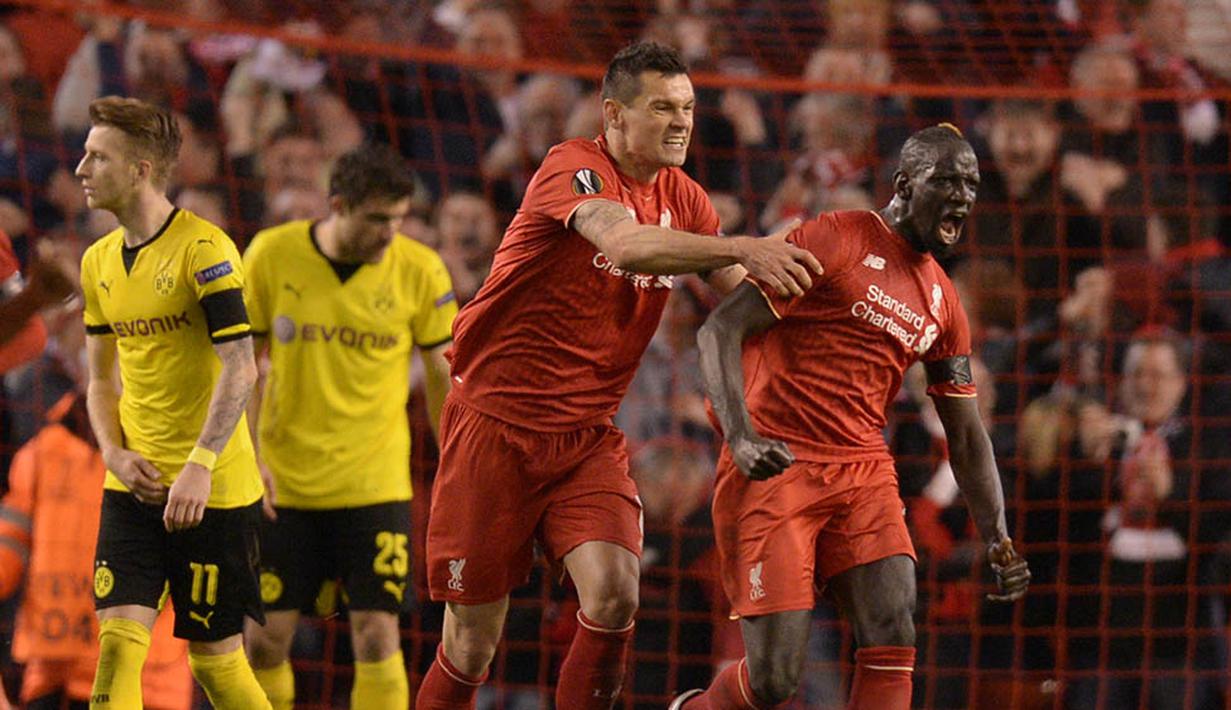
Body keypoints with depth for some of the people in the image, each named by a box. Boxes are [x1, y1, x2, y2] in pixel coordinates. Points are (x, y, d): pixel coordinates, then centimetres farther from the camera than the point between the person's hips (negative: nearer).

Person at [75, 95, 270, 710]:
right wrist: (115, 453, 1)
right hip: (134, 486, 6)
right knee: (118, 641, -9)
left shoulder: (204, 249, -11)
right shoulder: (99, 262, 11)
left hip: (214, 490, -6)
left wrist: (198, 466, -26)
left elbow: (240, 370, -18)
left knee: (215, 658, 1)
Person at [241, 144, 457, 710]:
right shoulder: (271, 256, -5)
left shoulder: (419, 270, -5)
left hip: (374, 485, -1)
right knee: (265, 636, 2)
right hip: (283, 482, 1)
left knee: (376, 634, -10)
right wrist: (247, 458, -4)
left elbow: (442, 377, 6)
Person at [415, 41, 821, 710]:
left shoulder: (681, 198, 6)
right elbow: (624, 244, -35)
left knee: (615, 592, -19)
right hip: (496, 422, -5)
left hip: (589, 434, 5)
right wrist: (742, 248, -44)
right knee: (470, 646, -1)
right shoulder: (573, 167, -15)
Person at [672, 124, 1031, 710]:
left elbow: (966, 438, 20)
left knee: (894, 639, -15)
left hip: (864, 474, 6)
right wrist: (741, 436, -26)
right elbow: (720, 330, -11)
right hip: (775, 466, -6)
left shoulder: (943, 304, 15)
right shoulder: (835, 240, -6)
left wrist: (998, 540, 8)